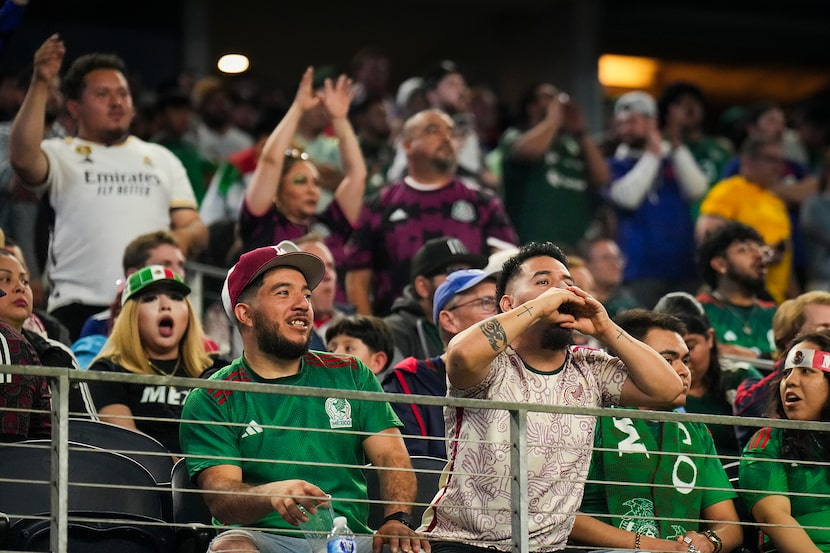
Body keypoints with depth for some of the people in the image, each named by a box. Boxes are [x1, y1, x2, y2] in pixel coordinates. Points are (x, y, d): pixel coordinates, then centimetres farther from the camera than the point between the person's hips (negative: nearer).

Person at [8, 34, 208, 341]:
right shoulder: (62, 155, 9)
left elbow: (196, 228, 18)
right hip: (79, 309, -3)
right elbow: (23, 158, -14)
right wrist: (41, 84, -19)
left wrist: (185, 237, -7)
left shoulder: (162, 159, 23)